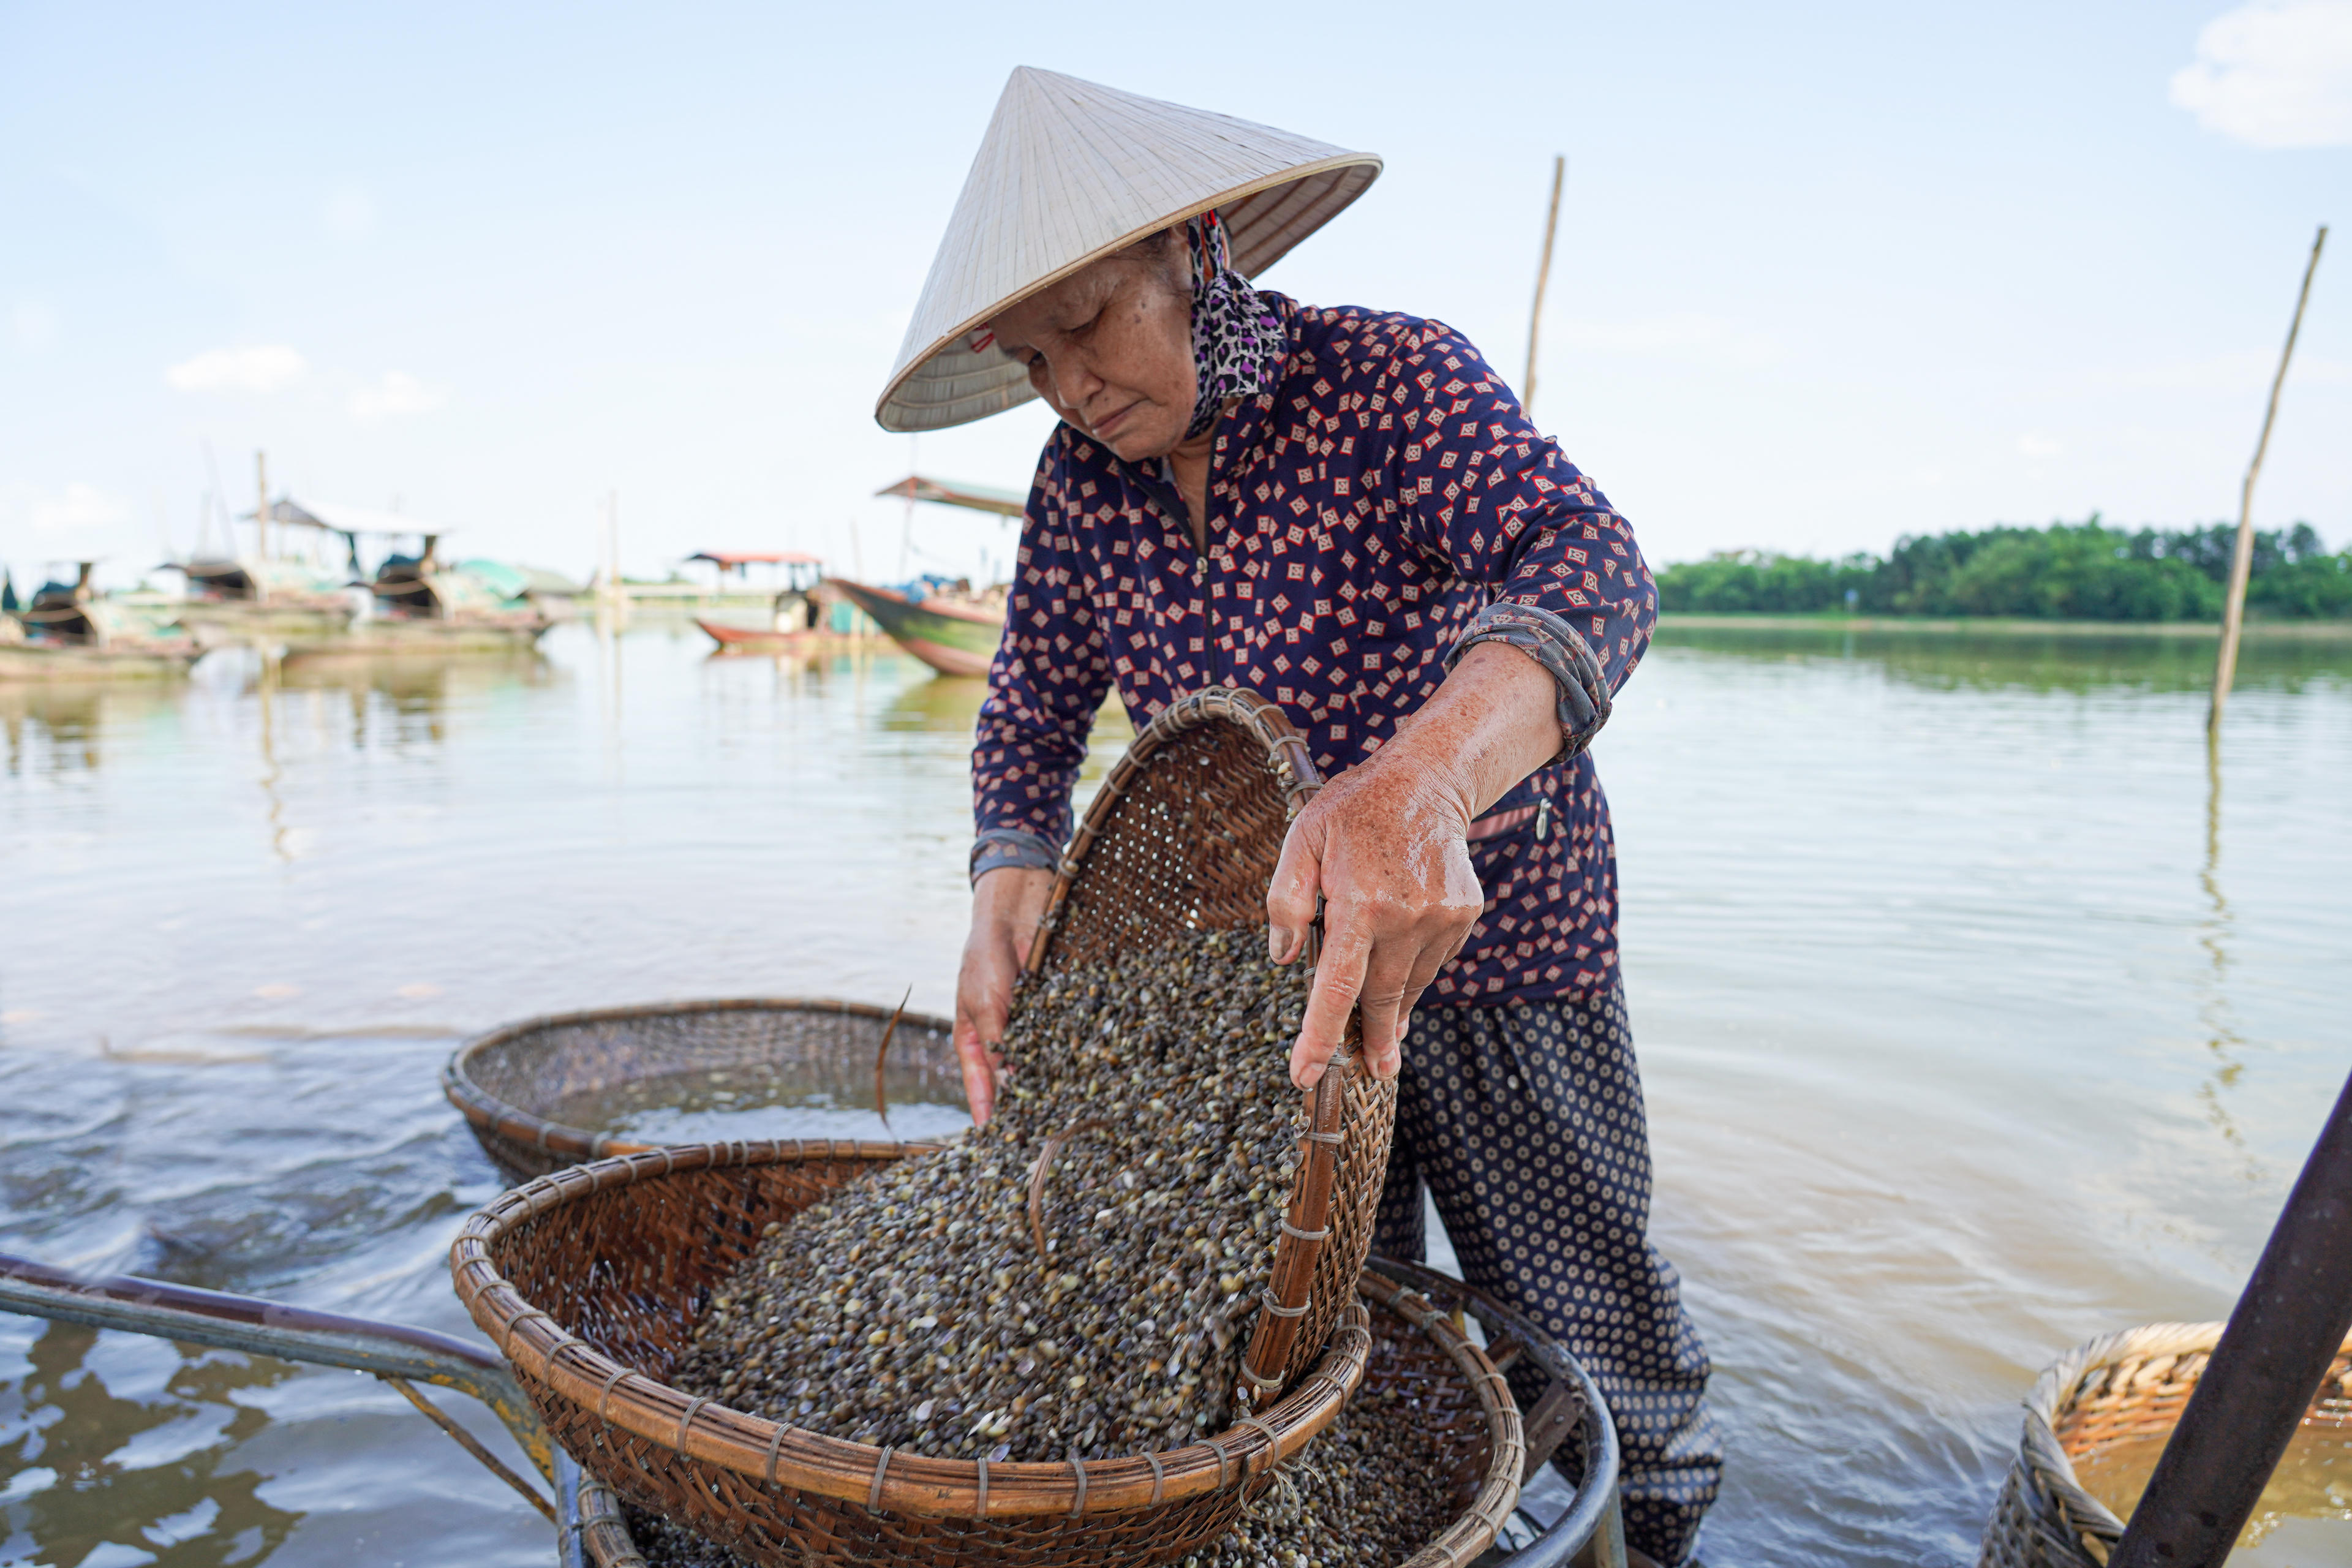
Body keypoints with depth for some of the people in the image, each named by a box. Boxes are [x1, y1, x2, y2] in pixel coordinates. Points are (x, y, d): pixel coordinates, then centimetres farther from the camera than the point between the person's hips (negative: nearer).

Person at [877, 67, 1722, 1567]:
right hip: (1262, 959, 5)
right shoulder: (1083, 480, -1)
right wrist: (1009, 890, -22)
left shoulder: (1389, 377, -19)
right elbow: (1035, 709, 1)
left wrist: (1424, 778, -56)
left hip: (1491, 936, -4)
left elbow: (1589, 566, -35)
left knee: (1595, 1342, 9)